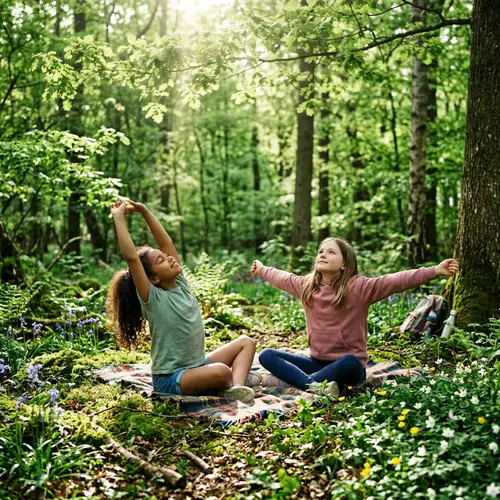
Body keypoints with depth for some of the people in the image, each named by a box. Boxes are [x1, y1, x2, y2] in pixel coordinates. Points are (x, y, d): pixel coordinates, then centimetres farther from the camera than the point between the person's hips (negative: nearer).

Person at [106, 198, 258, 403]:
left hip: (197, 365, 9)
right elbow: (131, 257, -27)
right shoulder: (152, 298, -16)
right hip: (170, 379, -9)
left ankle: (236, 388, -17)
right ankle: (229, 386, -2)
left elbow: (167, 243, 5)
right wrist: (119, 217, -23)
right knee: (221, 372, -36)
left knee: (246, 342, 7)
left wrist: (145, 211, 0)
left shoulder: (181, 285, 4)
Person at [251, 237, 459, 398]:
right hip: (317, 362, 6)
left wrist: (434, 271, -32)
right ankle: (315, 387, -35)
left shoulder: (359, 287, -12)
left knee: (349, 362, -41)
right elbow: (282, 278, 25)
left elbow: (396, 280, -22)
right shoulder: (306, 285, 4)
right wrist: (262, 269, 42)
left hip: (348, 364, -6)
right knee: (267, 355, -13)